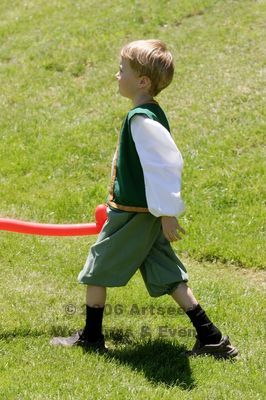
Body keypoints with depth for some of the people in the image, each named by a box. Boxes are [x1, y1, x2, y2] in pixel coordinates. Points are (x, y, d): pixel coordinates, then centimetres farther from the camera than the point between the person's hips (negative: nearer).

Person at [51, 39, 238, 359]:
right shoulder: (152, 113, 9)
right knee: (167, 275, 10)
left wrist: (167, 213, -23)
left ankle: (91, 337, 20)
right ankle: (210, 337, 8)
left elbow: (167, 164, -26)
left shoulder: (140, 119, -21)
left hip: (131, 213, -9)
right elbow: (166, 163, 18)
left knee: (97, 269, 7)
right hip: (146, 212, 9)